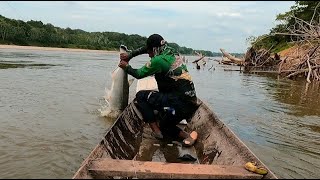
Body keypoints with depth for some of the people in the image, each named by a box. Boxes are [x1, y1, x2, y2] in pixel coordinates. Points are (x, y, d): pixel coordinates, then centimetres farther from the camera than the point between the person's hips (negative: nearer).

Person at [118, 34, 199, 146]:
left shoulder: (159, 60, -13)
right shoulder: (172, 52, 11)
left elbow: (139, 74, 2)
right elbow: (147, 48, 26)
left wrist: (126, 67, 19)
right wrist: (130, 55, 26)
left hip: (179, 103, -9)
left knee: (141, 96, 1)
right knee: (164, 126, 27)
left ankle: (156, 131, 1)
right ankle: (187, 135, 4)